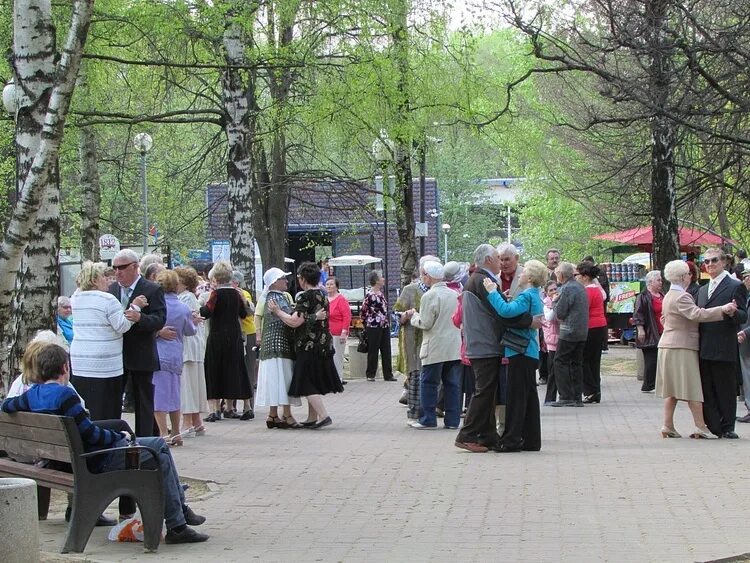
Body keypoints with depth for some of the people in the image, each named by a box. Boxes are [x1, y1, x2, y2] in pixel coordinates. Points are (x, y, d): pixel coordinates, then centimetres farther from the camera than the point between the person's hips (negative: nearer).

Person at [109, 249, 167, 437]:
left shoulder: (152, 290, -7)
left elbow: (160, 320, -16)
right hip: (116, 355, 5)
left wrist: (139, 317, -34)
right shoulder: (112, 288, 10)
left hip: (141, 356, -5)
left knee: (143, 403, 3)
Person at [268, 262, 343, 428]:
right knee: (315, 383, 16)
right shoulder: (322, 296, 11)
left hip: (309, 346, -9)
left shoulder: (305, 297, -16)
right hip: (323, 344, 9)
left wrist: (277, 311, -10)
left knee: (306, 384, -6)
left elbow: (294, 322, -21)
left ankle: (323, 415, -14)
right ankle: (312, 418, 22)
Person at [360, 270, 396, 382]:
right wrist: (368, 322, 2)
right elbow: (363, 312, -9)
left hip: (385, 326, 8)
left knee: (386, 351, 8)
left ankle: (388, 375, 12)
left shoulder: (381, 293, 10)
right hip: (374, 327, -8)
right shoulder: (370, 295, -15)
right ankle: (370, 375, 10)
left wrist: (387, 322, 16)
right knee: (373, 351, 1)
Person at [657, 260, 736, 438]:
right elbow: (697, 314, -31)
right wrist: (722, 310, -32)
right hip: (682, 347, -10)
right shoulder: (681, 297, -17)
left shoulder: (669, 296, 17)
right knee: (692, 389, -6)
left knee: (672, 389, 9)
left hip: (668, 346, 10)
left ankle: (668, 426, 6)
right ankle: (701, 428, -6)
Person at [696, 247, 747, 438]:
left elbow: (743, 317, -9)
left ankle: (727, 427, 8)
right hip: (704, 349, 7)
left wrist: (733, 312, -30)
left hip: (724, 349, -7)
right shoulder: (703, 290, 20)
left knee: (726, 389, 1)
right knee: (706, 390, 6)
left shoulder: (735, 287, -3)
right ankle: (713, 426, 13)